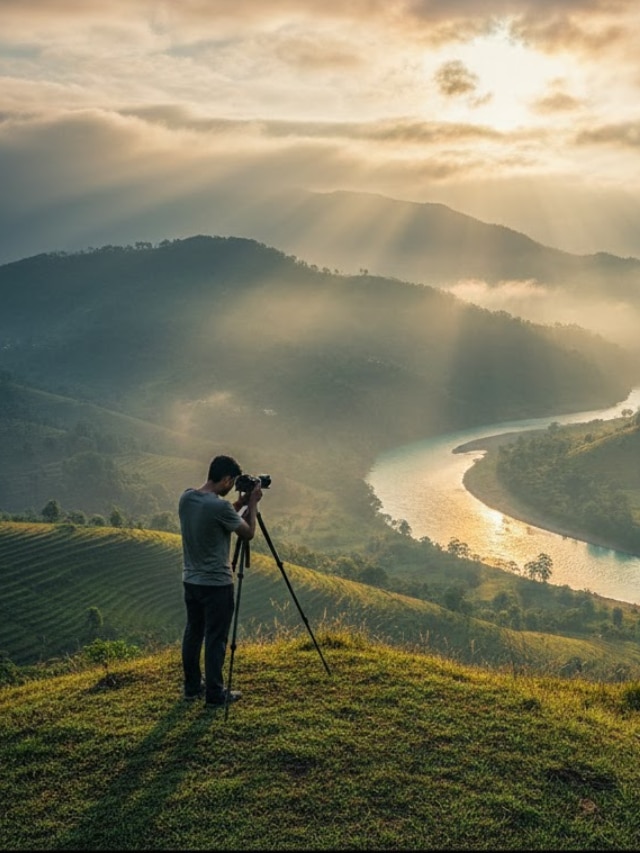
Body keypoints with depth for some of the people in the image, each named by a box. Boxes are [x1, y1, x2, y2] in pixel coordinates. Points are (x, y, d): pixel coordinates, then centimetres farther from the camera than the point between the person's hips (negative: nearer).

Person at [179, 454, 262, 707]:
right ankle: (215, 694, 9)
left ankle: (192, 687, 27)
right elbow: (248, 533, -9)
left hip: (191, 580, 8)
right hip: (216, 583, -8)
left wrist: (240, 503, 13)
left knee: (193, 633, 16)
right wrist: (252, 504, 1)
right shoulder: (220, 506, -23)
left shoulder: (186, 498, 1)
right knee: (216, 639, 2)